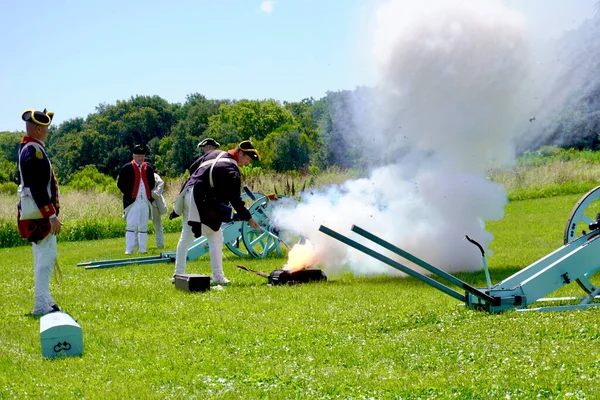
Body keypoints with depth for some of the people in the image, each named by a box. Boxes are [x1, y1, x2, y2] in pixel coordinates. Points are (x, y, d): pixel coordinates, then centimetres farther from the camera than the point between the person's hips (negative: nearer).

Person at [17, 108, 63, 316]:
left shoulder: (28, 148, 13)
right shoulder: (34, 150, -18)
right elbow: (37, 187, -24)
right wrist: (51, 215, -25)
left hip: (37, 213, 11)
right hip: (40, 213, -11)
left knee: (43, 256, 16)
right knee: (47, 255, -10)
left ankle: (44, 302, 23)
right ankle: (42, 305, -9)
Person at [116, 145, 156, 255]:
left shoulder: (149, 169, 12)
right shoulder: (127, 168, -1)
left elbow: (152, 184, 22)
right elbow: (120, 183, 0)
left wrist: (149, 195, 12)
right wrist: (128, 194, -2)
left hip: (145, 201, 5)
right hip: (132, 201, -5)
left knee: (143, 226, 8)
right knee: (131, 225, -11)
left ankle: (142, 249, 13)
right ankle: (129, 250, -11)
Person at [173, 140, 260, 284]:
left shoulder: (215, 153, 11)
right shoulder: (232, 171, -13)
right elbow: (235, 199, -13)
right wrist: (248, 218, -6)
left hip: (188, 195, 9)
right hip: (201, 202, -9)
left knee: (186, 237, 16)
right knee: (216, 239, 1)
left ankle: (178, 274, 20)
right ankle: (218, 277, 0)